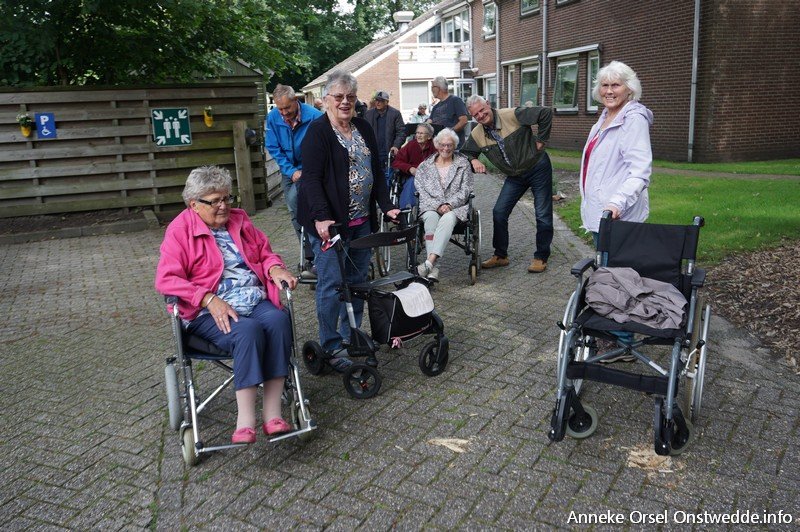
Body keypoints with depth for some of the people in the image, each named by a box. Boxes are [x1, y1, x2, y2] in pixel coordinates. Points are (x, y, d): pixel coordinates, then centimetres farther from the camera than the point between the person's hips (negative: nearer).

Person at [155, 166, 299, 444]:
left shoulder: (239, 219, 17)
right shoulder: (180, 230, 1)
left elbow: (265, 253, 25)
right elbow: (166, 279, -8)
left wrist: (275, 269, 0)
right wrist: (210, 299, -20)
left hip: (256, 301, 4)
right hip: (211, 313, -4)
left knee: (278, 320, -30)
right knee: (248, 330, -36)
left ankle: (272, 412, -31)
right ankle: (245, 418, -33)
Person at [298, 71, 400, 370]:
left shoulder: (364, 129, 13)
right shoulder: (318, 131, -8)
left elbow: (376, 172, 16)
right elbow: (311, 178, -17)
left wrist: (387, 206, 7)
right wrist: (322, 217, -28)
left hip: (361, 220, 7)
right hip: (330, 222, -7)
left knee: (358, 280, 13)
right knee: (331, 284, -3)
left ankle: (351, 335, 27)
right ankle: (331, 346, 8)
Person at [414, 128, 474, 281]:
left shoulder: (463, 164, 13)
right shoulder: (425, 166, 14)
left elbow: (465, 190, 4)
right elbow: (422, 192, 5)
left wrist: (449, 204, -12)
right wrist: (438, 205, -11)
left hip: (456, 206, -1)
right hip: (430, 206, 1)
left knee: (448, 218, -36)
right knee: (431, 217, -35)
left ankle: (429, 262, -50)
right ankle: (433, 269, -45)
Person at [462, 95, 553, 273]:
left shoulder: (513, 115, -21)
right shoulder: (477, 135, -4)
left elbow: (545, 113, -20)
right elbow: (465, 152, 9)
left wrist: (540, 140, -16)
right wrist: (474, 160, -13)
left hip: (538, 168, -5)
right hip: (514, 177, 5)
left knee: (543, 215, -2)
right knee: (499, 212, 0)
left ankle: (541, 258, 11)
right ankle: (500, 255, 13)